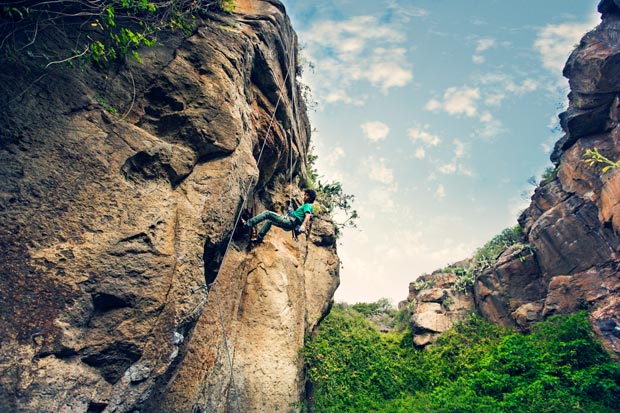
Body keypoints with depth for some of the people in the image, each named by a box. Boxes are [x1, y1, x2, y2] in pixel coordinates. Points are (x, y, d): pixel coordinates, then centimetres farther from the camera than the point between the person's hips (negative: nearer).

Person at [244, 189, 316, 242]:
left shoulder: (308, 206, -5)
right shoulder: (305, 206, 24)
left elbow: (307, 216, -24)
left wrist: (303, 225, -40)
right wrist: (291, 210, 30)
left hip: (289, 222, -11)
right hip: (288, 222, 11)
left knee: (267, 213, -13)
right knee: (269, 221, 31)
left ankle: (248, 224, -17)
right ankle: (259, 238, 27)